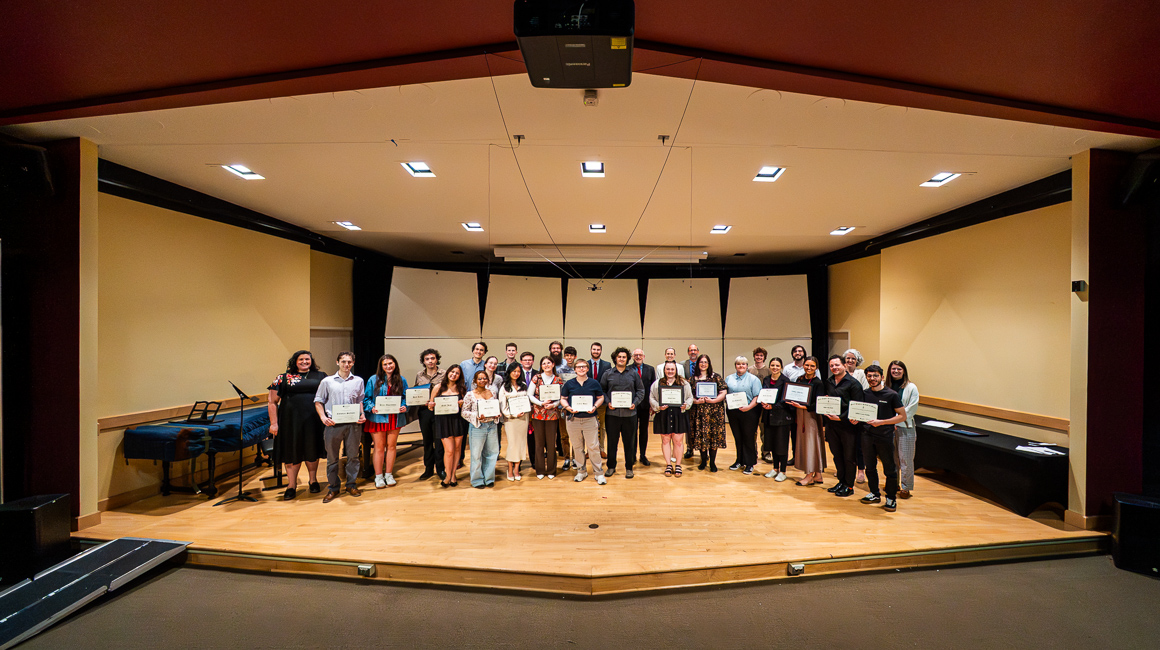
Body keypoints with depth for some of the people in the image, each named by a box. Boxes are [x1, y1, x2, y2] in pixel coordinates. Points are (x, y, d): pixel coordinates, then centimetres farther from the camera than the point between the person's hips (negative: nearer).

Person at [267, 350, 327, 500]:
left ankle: (313, 481, 27)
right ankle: (292, 486, 20)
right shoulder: (284, 378, 4)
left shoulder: (320, 376, 8)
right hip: (291, 421, -1)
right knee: (292, 452, 6)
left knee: (312, 450, 10)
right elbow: (272, 401, 3)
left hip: (313, 421, 1)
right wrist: (274, 423, -4)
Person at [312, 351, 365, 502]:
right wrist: (323, 417, -5)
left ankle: (351, 484, 23)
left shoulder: (358, 381, 8)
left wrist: (362, 415, 0)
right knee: (332, 457, 7)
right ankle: (333, 487, 20)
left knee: (353, 455, 8)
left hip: (353, 423, 1)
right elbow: (318, 401, 8)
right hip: (333, 424, -1)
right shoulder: (327, 381, 3)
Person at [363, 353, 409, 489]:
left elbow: (406, 397, 8)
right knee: (379, 447, 3)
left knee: (391, 446, 9)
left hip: (395, 418, 2)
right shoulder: (374, 380, -1)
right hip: (378, 418, -2)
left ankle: (389, 475, 21)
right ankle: (378, 477, 15)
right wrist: (371, 408, -17)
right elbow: (366, 398, 0)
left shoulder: (401, 381, 6)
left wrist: (404, 407, -11)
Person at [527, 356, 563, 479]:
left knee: (551, 443, 4)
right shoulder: (536, 378, 1)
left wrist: (553, 404, -12)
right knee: (539, 442, 6)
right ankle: (540, 470, 18)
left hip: (552, 414, 1)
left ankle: (551, 470, 19)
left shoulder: (558, 379, 4)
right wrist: (542, 403, -12)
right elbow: (529, 395, 0)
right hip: (538, 413, 0)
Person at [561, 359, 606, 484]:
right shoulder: (569, 384, 4)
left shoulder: (594, 383, 2)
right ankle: (581, 471, 25)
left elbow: (601, 397, 9)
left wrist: (595, 407, -9)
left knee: (593, 447, -1)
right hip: (574, 419, 2)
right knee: (577, 447, 10)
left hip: (590, 419, -1)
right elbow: (563, 399, 8)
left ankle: (599, 473, 11)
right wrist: (568, 407, -11)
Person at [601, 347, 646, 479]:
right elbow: (602, 391, 8)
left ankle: (629, 468, 22)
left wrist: (635, 403, -6)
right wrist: (607, 402, -7)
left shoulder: (634, 373, 7)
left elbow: (641, 390, 8)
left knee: (629, 442, 8)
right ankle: (611, 466, 23)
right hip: (612, 412, 0)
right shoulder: (608, 374, 5)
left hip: (629, 413, 0)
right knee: (612, 441, 8)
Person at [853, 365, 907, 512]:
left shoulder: (892, 395, -6)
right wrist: (855, 420, -4)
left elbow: (903, 416, -6)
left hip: (885, 436, -4)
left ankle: (891, 498, 19)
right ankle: (875, 494, 29)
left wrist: (881, 422, -16)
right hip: (867, 435, 4)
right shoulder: (865, 394, 7)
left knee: (889, 469, 5)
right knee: (870, 466, 13)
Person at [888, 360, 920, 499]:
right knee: (891, 456, 11)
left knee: (905, 458, 0)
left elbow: (912, 408, -7)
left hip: (905, 426, -3)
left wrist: (897, 421, -12)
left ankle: (906, 487, 11)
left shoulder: (911, 387, -3)